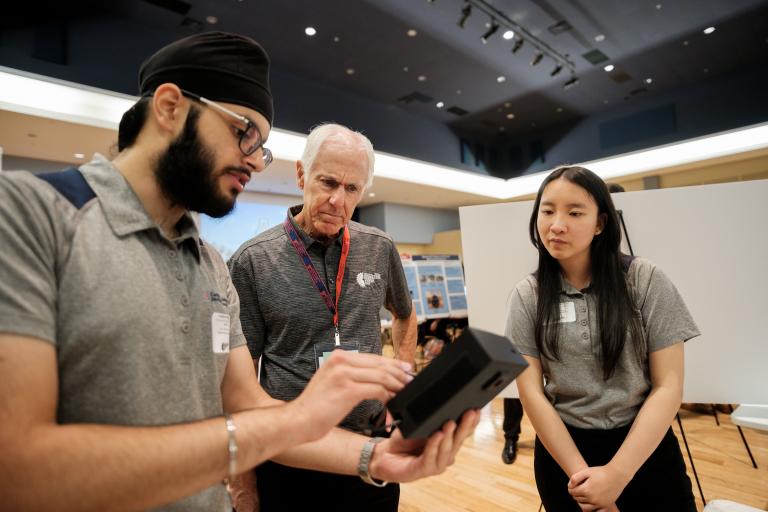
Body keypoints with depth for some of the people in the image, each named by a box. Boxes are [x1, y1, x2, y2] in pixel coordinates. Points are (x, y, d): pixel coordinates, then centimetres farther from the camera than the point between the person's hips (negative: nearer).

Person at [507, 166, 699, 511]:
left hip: (647, 450, 0)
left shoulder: (645, 280, -9)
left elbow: (669, 386, -10)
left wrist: (617, 473, -16)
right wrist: (581, 474, -14)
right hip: (562, 450, 1)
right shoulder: (527, 295, -7)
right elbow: (530, 391, -8)